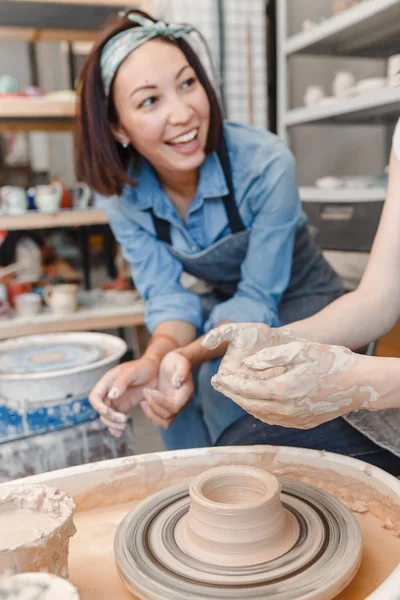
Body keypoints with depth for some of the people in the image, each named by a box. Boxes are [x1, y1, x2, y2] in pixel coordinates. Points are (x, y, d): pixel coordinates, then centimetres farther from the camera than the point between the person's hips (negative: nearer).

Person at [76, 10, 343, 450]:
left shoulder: (267, 165, -28)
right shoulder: (122, 195, -14)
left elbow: (258, 297, -24)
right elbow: (167, 295, -14)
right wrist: (155, 357, -37)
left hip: (297, 309, -3)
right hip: (223, 310, 4)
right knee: (168, 397, -22)